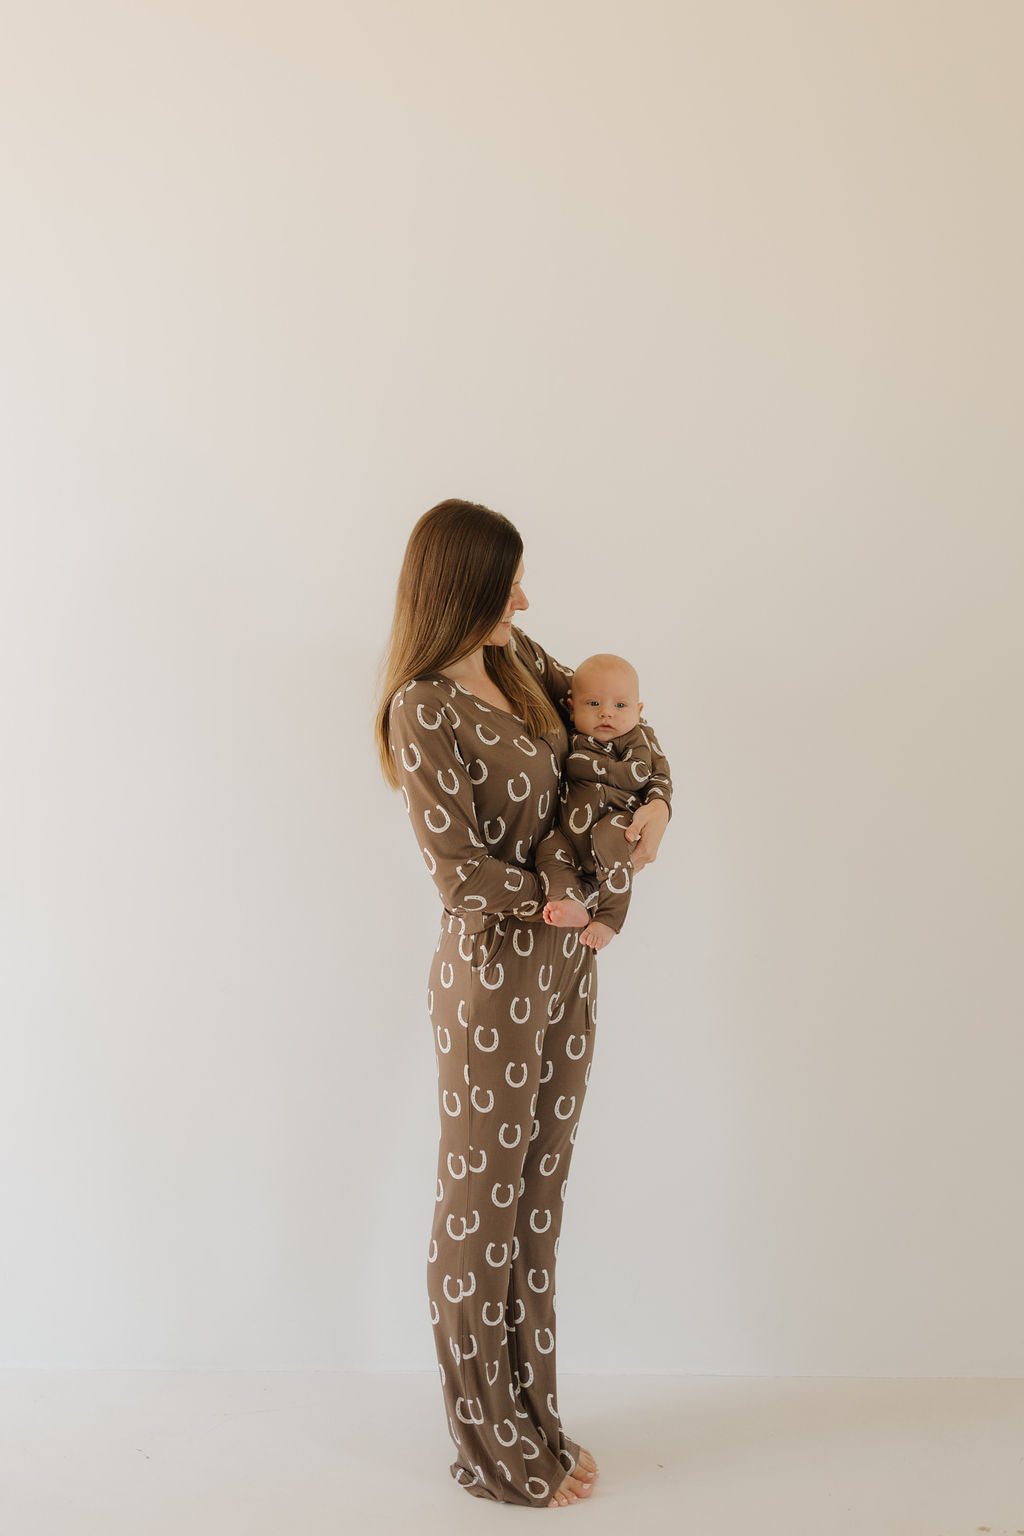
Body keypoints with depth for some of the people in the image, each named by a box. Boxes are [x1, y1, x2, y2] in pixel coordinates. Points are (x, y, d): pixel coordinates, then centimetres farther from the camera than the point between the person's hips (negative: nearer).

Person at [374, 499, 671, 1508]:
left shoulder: (518, 662, 5)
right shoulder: (423, 709, -18)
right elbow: (459, 868, -21)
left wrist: (651, 799, 3)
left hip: (565, 968, 8)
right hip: (492, 975, -8)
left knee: (538, 1199, 17)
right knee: (482, 1208, 7)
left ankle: (533, 1420, 33)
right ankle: (495, 1451, 24)